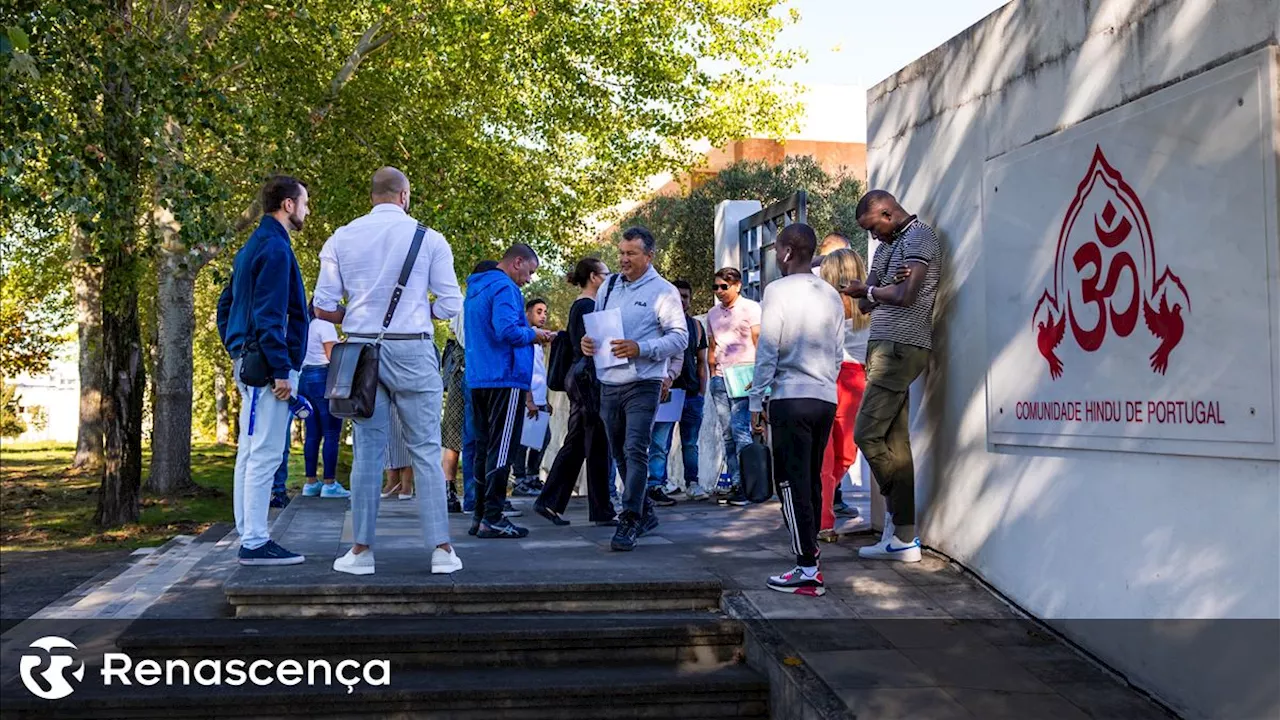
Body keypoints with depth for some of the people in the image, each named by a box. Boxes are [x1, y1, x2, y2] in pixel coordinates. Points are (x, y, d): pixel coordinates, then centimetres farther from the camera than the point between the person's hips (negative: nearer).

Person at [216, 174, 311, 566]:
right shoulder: (275, 248, -12)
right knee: (265, 454, -8)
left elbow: (225, 306, 22)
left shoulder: (251, 247, 19)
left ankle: (249, 539, 18)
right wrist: (281, 370, -19)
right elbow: (269, 314, -19)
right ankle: (255, 543, -5)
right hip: (266, 365, -11)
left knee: (250, 454, 12)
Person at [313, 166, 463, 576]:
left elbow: (323, 307, 2)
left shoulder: (342, 238, 4)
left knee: (368, 452, 8)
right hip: (413, 352, -2)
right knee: (426, 451, 3)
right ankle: (441, 550, 3)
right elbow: (450, 305, -2)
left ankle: (361, 550, 11)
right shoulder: (429, 239, -2)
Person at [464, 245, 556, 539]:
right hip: (505, 379, -9)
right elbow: (507, 330, -24)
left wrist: (529, 334, 18)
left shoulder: (476, 288, 19)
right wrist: (534, 335, -6)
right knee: (501, 449, -7)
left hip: (478, 379, 9)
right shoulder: (505, 288, -12)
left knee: (484, 447, 12)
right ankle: (492, 518, -7)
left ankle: (480, 515, 15)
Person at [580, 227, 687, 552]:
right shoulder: (609, 286, 13)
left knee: (635, 451, -13)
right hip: (609, 384, 6)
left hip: (643, 384, -6)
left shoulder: (663, 291, -4)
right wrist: (587, 342, -3)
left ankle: (629, 521, -10)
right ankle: (645, 513, 28)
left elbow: (680, 336, -9)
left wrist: (640, 348, -21)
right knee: (620, 454, 13)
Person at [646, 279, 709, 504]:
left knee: (691, 443, 11)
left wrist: (702, 390, 10)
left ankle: (692, 483, 19)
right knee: (660, 443, -8)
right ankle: (655, 486, -8)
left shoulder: (696, 325, 14)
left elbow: (701, 361, 17)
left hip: (692, 393, 5)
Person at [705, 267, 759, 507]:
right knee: (727, 433, 6)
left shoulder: (750, 308, 2)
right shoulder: (713, 313, 18)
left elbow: (759, 342, -2)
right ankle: (733, 482, 10)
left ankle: (741, 483, -10)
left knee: (740, 429, -12)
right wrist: (712, 374, 14)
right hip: (720, 378, 6)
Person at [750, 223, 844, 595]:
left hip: (791, 398, -6)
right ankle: (810, 556, 16)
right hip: (826, 398, 6)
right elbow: (838, 352, 14)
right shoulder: (831, 295, 11)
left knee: (793, 483, -3)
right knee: (812, 481, 13)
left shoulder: (778, 290, -7)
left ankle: (807, 571, -5)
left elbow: (767, 350, -9)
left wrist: (756, 401, -4)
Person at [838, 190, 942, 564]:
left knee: (867, 434, -12)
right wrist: (878, 289, -6)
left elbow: (905, 295, -16)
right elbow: (866, 303, 17)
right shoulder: (889, 245, 24)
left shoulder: (919, 236, -4)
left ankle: (900, 531, -4)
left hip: (900, 347, -9)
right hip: (886, 347, 9)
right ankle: (902, 537, 5)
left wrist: (867, 290, 2)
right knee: (894, 440, 5)